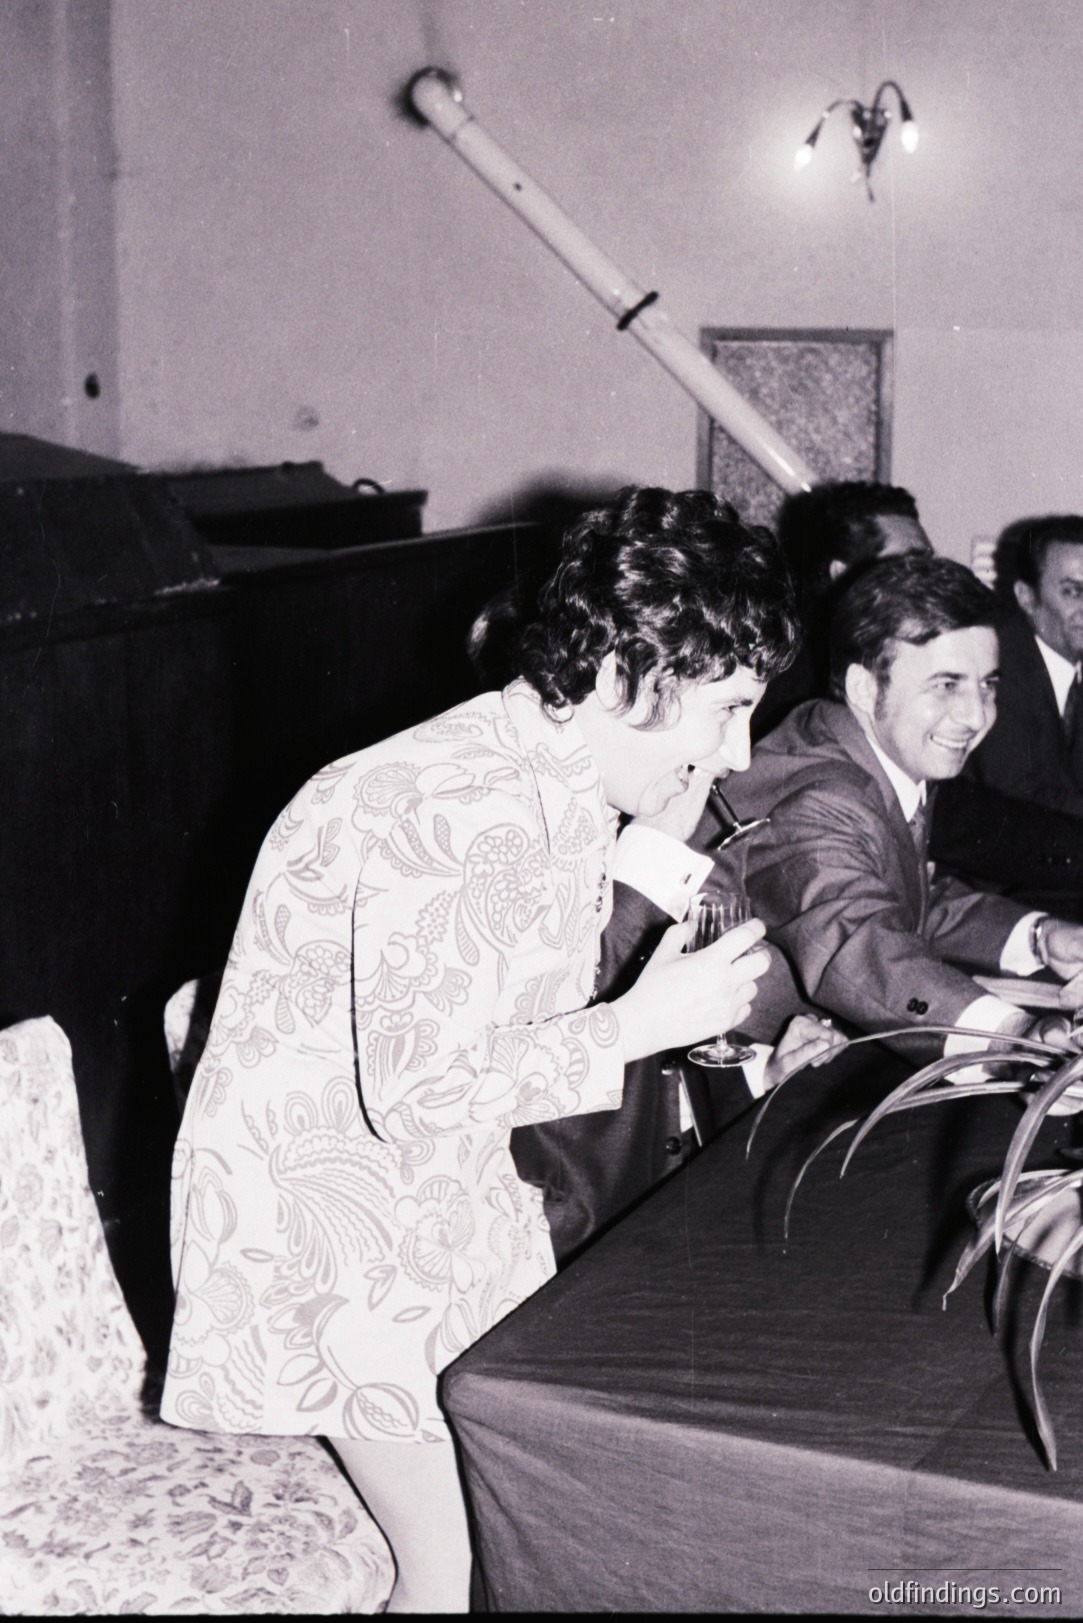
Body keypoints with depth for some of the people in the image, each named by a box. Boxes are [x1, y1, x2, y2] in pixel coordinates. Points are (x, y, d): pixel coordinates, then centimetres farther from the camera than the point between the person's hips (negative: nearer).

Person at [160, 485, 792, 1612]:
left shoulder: (568, 786, 1)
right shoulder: (455, 811, -29)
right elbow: (420, 1092, -29)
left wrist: (716, 1023, -1)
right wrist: (640, 1023, -22)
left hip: (453, 1179, 9)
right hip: (317, 1191, -9)